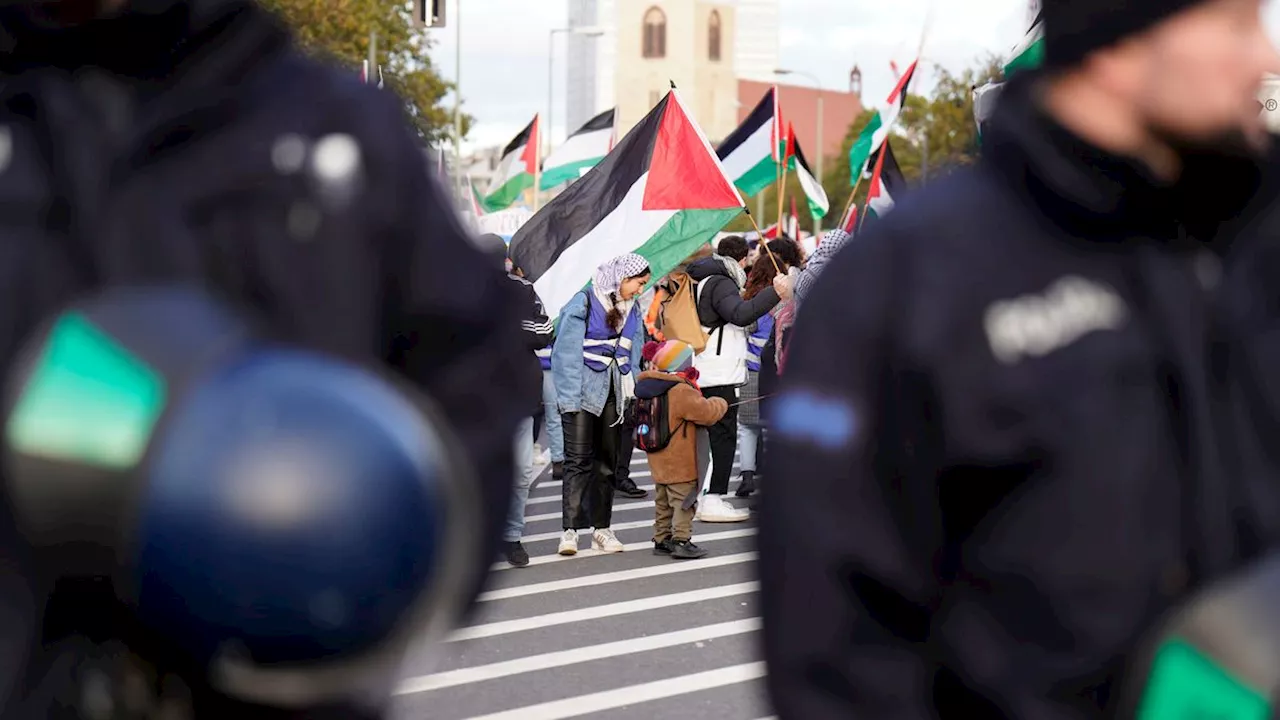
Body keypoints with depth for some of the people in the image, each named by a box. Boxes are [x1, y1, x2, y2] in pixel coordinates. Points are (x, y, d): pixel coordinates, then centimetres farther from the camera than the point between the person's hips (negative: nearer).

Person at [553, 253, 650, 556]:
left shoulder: (632, 309, 12)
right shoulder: (584, 303, -7)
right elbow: (567, 353, -10)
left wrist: (632, 394, 8)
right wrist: (569, 399, -15)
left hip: (614, 394, 6)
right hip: (583, 392, -6)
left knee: (608, 461, 8)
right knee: (578, 461, -9)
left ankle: (602, 528, 15)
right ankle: (570, 530, -9)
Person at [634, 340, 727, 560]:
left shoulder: (645, 386, 4)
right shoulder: (682, 392, -22)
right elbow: (707, 413, -17)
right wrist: (720, 404, 3)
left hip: (657, 460, 8)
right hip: (679, 462, -8)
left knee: (663, 501, 17)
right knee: (683, 500, -3)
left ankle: (661, 539, 23)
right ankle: (681, 540, -6)